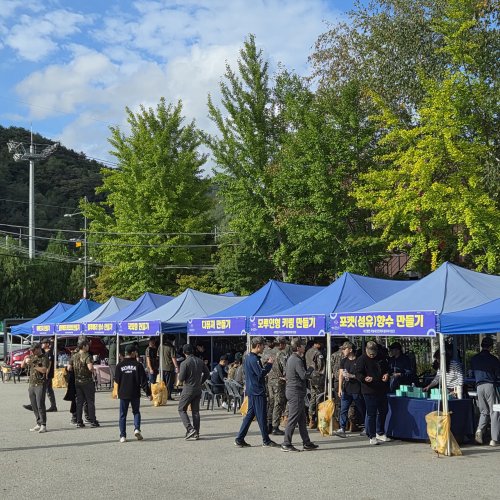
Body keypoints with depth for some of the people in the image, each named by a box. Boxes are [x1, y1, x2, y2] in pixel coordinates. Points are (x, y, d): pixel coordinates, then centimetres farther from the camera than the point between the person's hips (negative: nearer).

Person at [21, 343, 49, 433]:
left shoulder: (44, 358, -5)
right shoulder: (31, 357, 15)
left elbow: (44, 370, -18)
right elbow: (22, 366, 15)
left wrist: (33, 365, -21)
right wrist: (25, 360, -5)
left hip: (40, 385, -7)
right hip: (32, 384, 7)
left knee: (40, 405, -11)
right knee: (34, 406, 6)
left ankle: (43, 425, -10)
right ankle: (38, 424, 13)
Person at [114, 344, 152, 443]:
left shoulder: (120, 365, -3)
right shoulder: (138, 365, -6)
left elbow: (117, 380, 4)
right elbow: (143, 380, -7)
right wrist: (148, 393, -2)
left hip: (123, 394, 1)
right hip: (135, 393, -1)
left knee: (123, 414, 8)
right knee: (136, 411, 17)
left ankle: (122, 436, 5)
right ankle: (137, 429, -5)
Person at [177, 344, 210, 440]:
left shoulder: (184, 363, -16)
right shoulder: (200, 361, 3)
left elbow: (181, 379, -15)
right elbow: (207, 373, 10)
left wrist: (183, 381, 7)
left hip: (188, 389, -6)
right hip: (198, 389, 6)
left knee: (182, 409, 6)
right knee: (195, 411, 12)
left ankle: (190, 429, -9)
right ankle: (196, 433, 12)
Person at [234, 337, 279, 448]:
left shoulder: (247, 357, 14)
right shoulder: (254, 359, -17)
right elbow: (261, 373, -22)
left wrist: (266, 364, 9)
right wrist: (269, 364, -12)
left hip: (251, 390, 10)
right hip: (257, 391, -10)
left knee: (250, 414, 12)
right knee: (262, 416, -1)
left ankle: (239, 439, 11)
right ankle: (266, 441, 8)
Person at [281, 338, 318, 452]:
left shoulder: (291, 359, 14)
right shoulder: (297, 360, -17)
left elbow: (285, 374, 22)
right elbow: (304, 376, -23)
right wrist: (311, 368, -6)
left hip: (291, 390, 10)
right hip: (296, 392, -10)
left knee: (302, 419, 14)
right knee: (293, 419, -5)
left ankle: (306, 443, 19)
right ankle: (286, 444, -2)